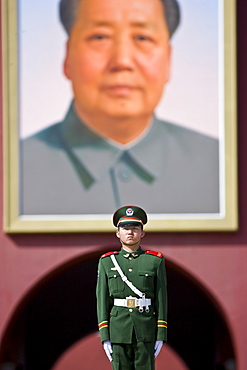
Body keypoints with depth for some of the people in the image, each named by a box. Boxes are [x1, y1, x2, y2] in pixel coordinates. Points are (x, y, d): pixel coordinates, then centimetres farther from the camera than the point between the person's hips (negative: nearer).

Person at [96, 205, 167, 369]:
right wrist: (105, 337, -3)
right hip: (119, 330, 1)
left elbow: (161, 299, 3)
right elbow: (102, 300, 4)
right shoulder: (107, 262, 8)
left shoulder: (155, 261, 5)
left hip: (146, 331, -1)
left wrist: (161, 336, -3)